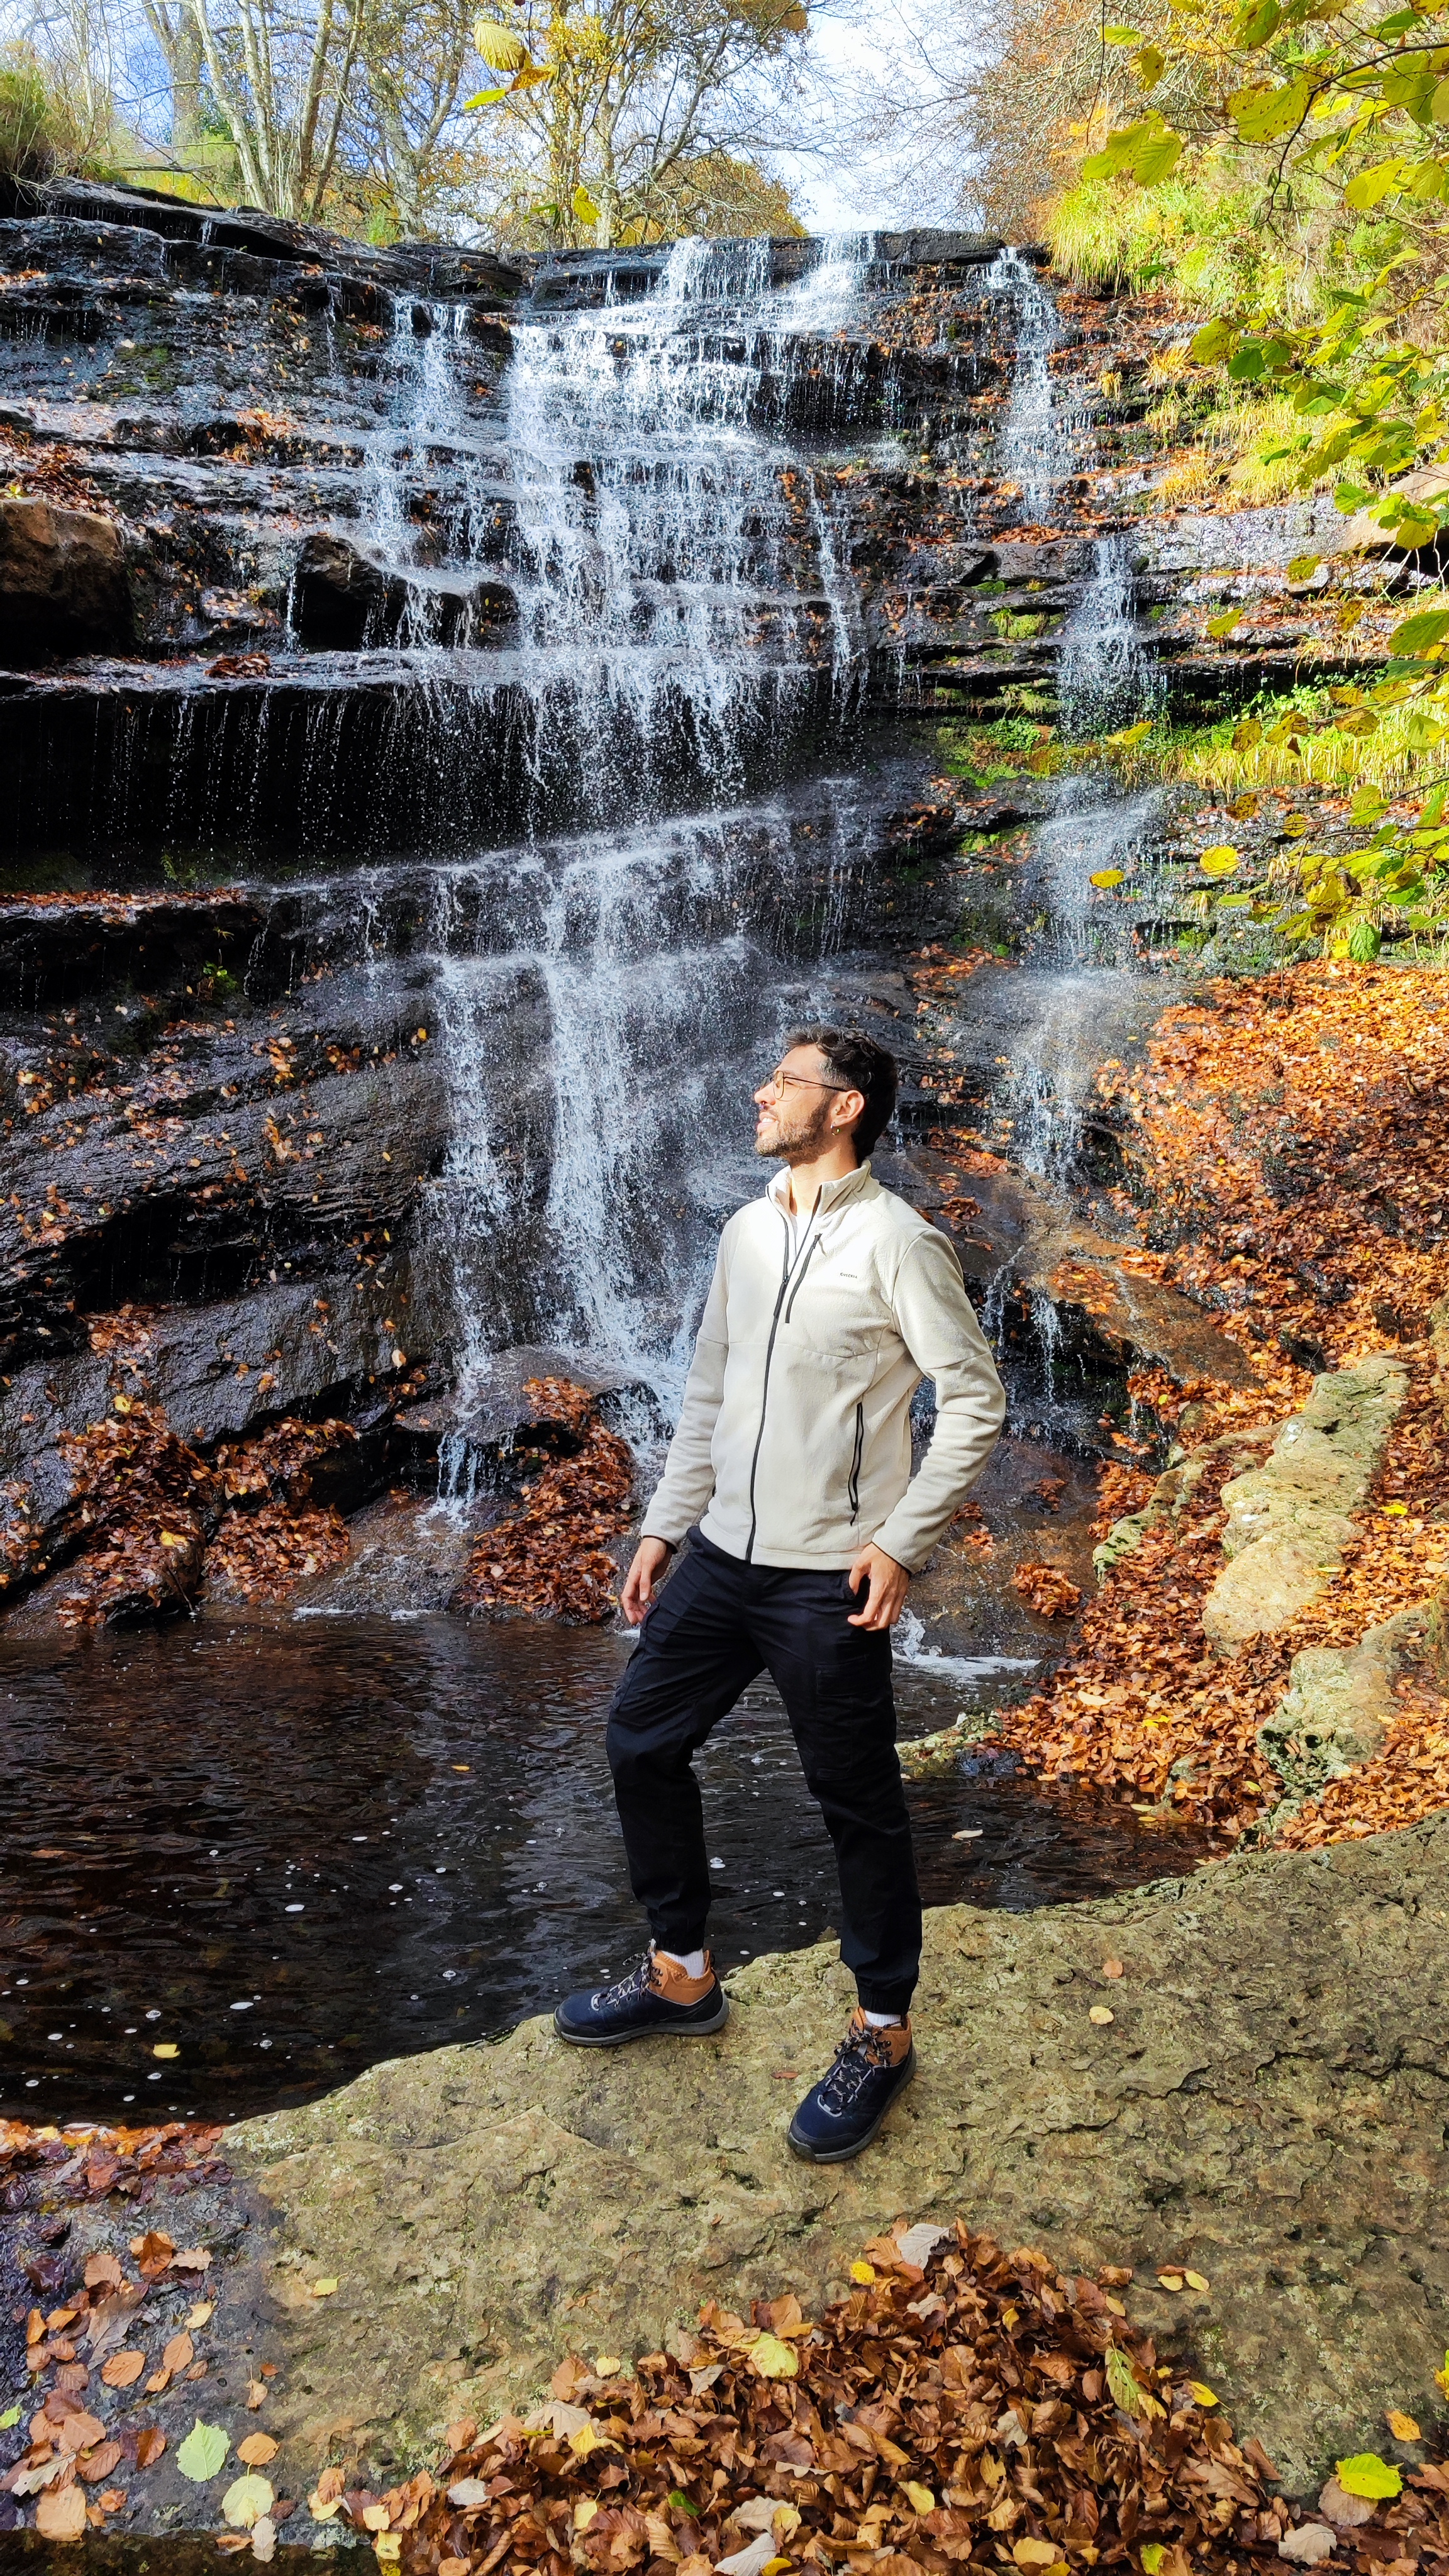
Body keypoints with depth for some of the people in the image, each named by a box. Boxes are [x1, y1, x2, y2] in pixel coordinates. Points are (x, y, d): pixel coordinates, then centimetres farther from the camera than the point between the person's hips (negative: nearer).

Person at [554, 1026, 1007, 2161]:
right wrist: (663, 1527, 15)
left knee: (859, 1802, 5)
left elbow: (977, 1399, -12)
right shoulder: (747, 1233, 10)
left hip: (826, 1580, -8)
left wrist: (901, 1540, -16)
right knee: (642, 1740, 15)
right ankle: (681, 1975, 34)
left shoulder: (895, 1241, -12)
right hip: (722, 1555, 8)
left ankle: (883, 2035, 25)